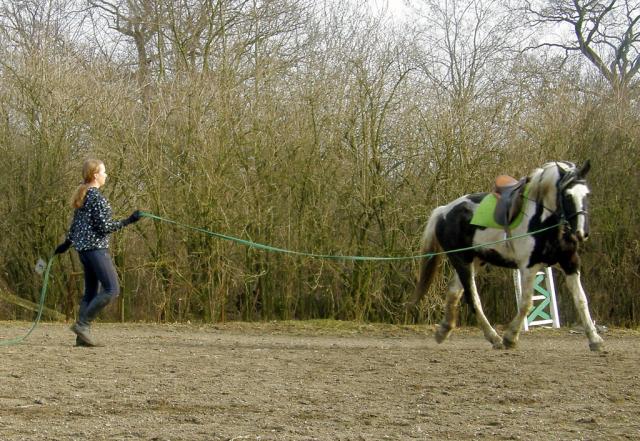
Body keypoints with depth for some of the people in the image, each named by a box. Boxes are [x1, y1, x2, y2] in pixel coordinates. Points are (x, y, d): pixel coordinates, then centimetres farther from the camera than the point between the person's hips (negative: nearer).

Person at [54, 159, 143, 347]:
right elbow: (104, 226, -16)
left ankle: (82, 336, 6)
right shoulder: (97, 197, -13)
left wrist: (66, 243, 31)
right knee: (112, 289, -11)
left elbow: (75, 223, 21)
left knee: (91, 292, 10)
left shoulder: (82, 195, 14)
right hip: (96, 247, -10)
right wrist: (129, 221, -12)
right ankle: (82, 324, -13)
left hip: (83, 247, 10)